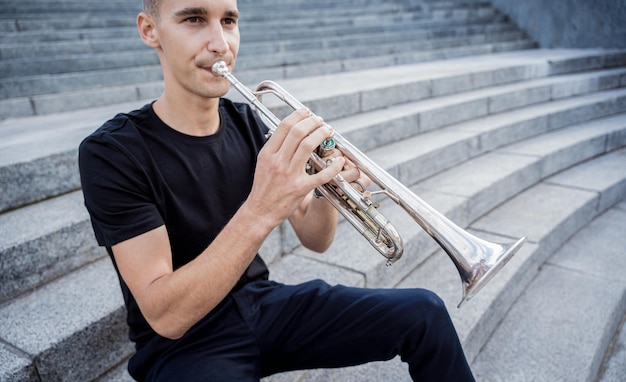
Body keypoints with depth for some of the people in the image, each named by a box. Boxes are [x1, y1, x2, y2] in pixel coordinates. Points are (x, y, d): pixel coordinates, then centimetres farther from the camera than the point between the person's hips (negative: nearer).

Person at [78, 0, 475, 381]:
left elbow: (314, 239, -1)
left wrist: (326, 184, -22)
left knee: (423, 312, -7)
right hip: (182, 342, -4)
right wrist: (260, 212, -37)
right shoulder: (112, 152, -17)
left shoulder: (248, 124, -3)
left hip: (263, 301, 4)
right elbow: (165, 316, -24)